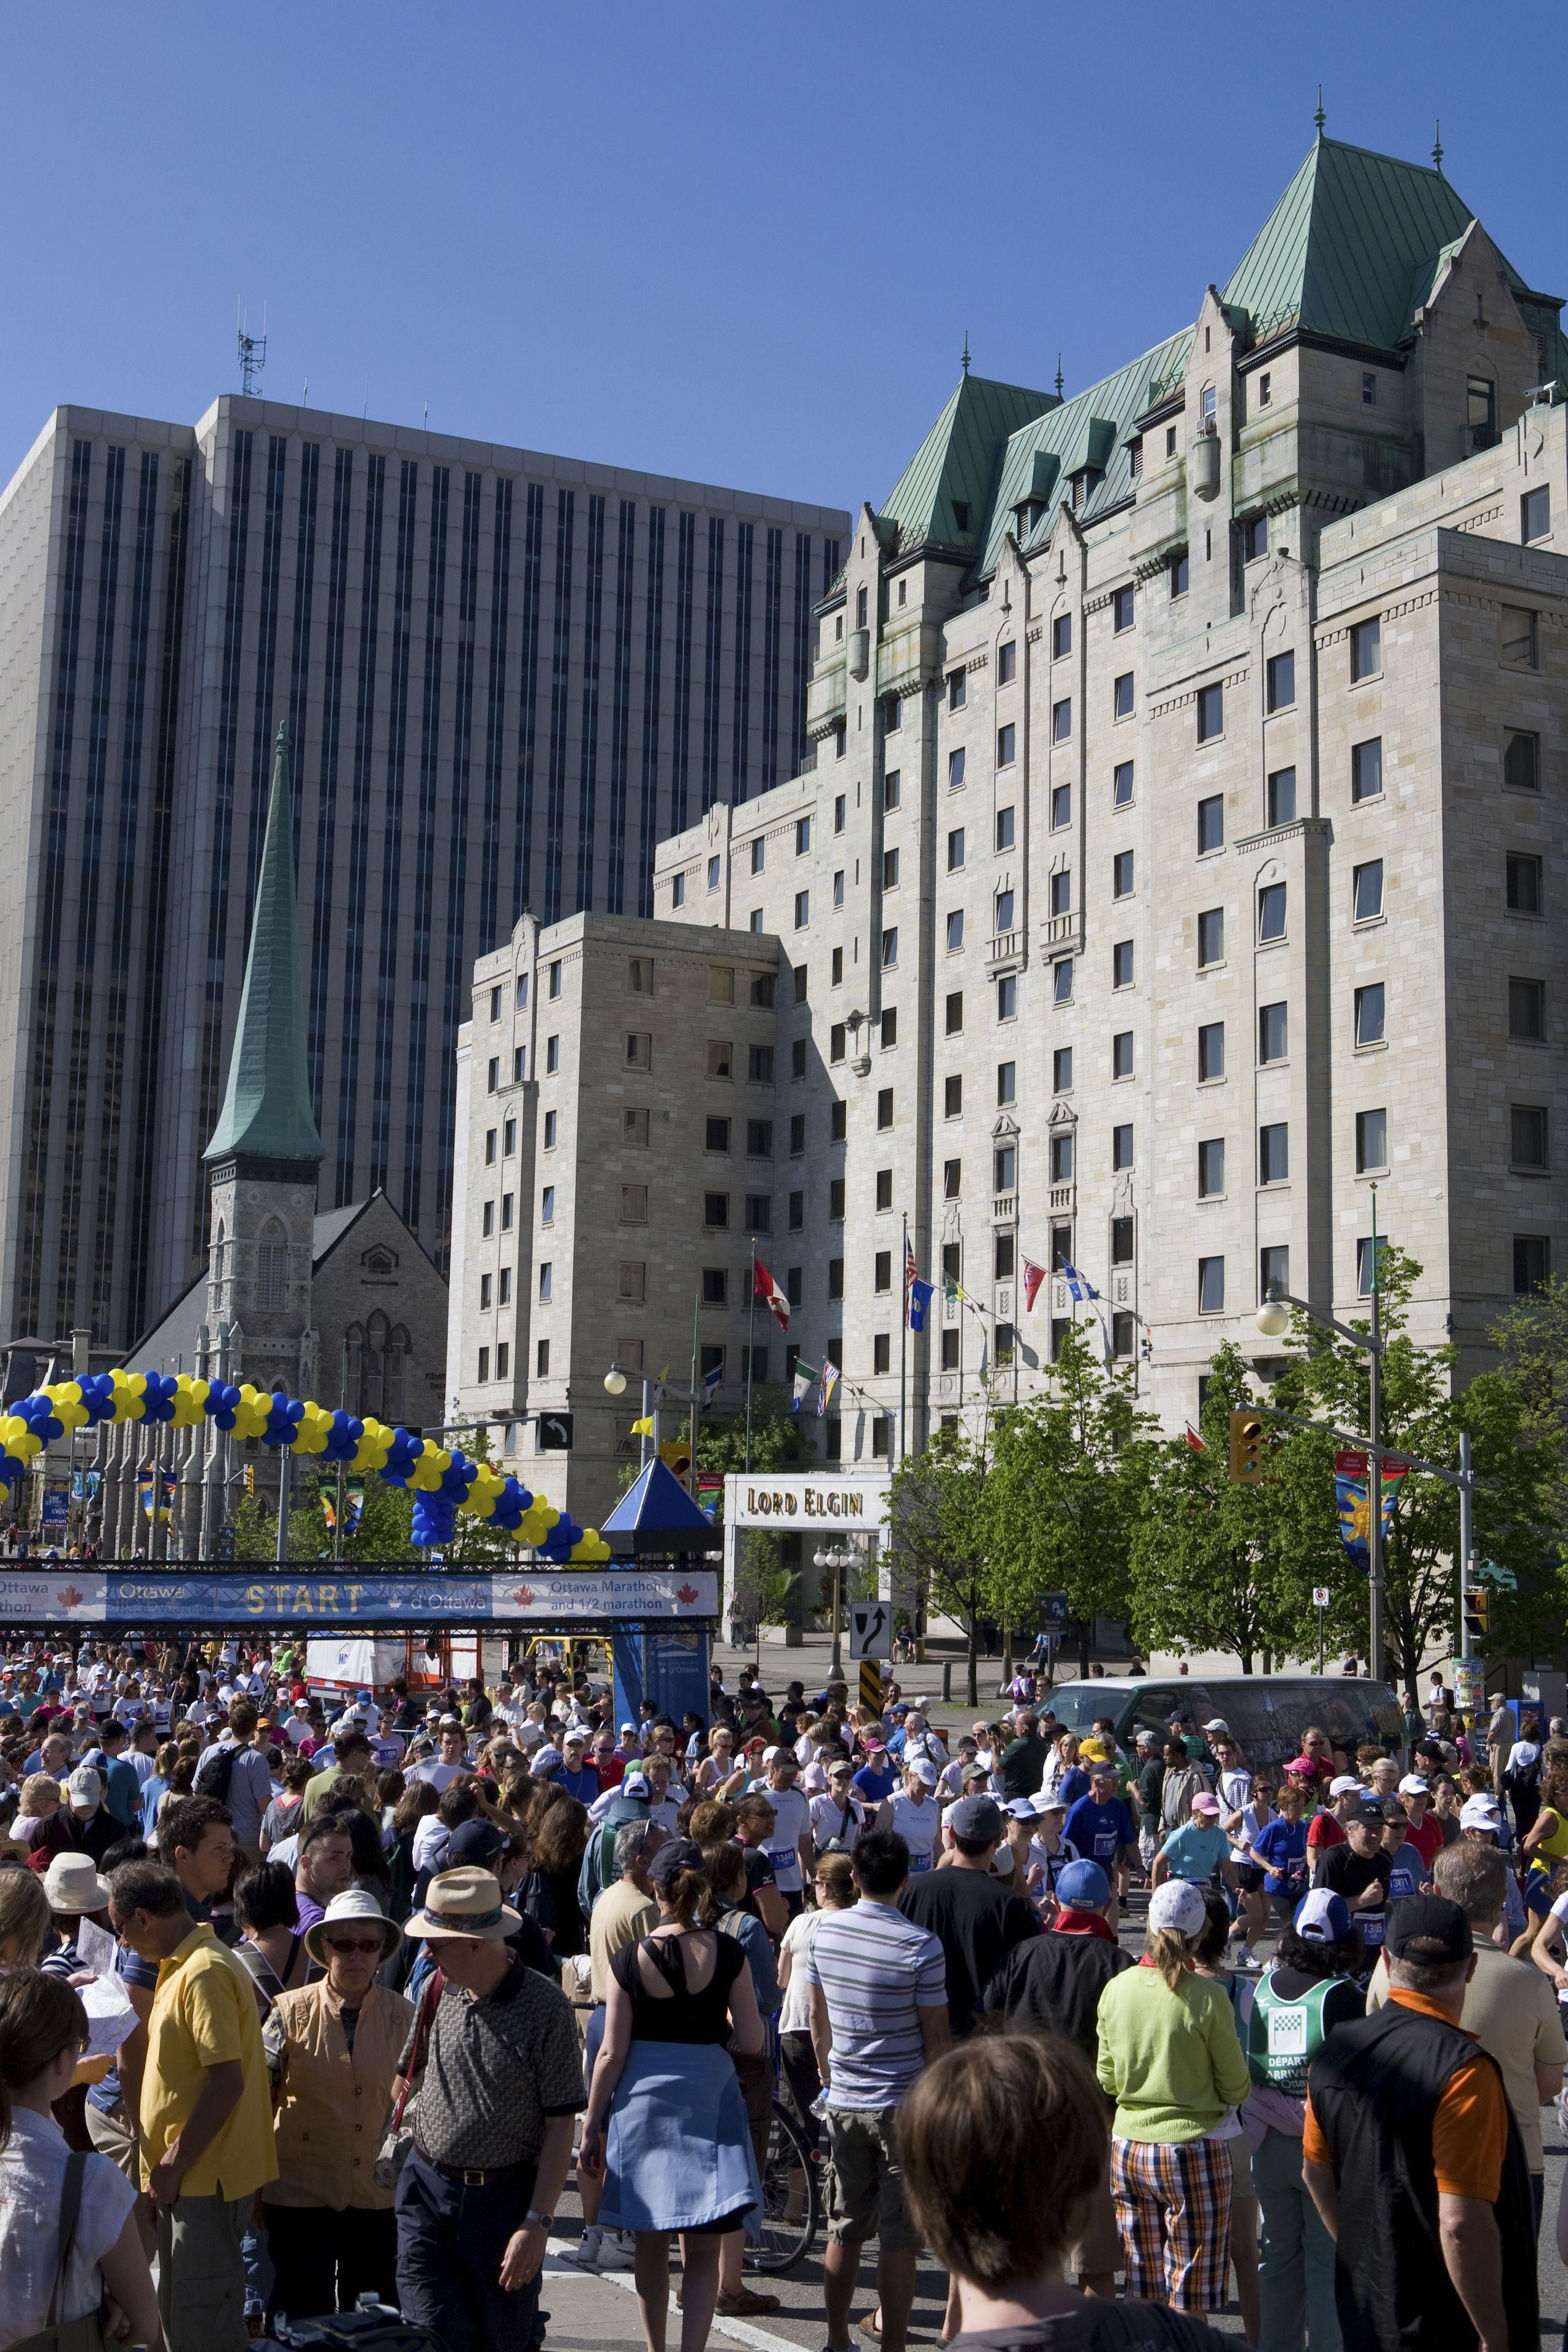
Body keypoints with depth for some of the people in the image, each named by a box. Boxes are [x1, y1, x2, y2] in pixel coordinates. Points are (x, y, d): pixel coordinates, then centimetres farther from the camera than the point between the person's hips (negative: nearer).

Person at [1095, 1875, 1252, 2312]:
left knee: (1141, 2288, 14)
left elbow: (1107, 2079, 6)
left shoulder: (1116, 1989, -3)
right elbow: (1236, 2088, -5)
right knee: (1190, 2298, 5)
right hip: (1192, 2152, -4)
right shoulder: (1207, 1998, -15)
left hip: (1127, 2149, 4)